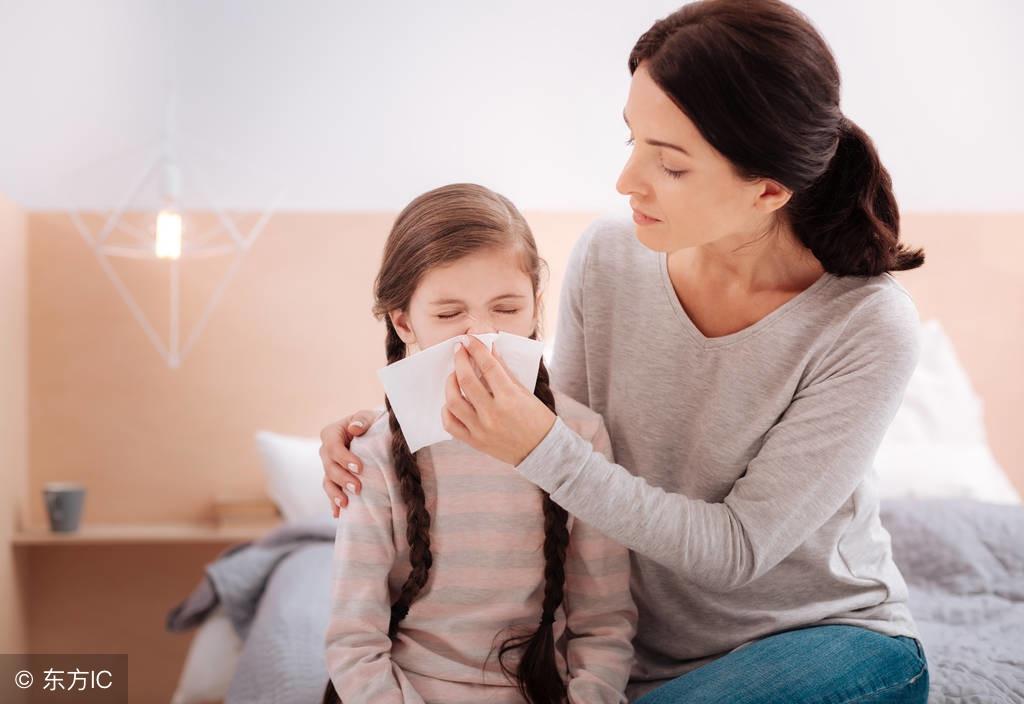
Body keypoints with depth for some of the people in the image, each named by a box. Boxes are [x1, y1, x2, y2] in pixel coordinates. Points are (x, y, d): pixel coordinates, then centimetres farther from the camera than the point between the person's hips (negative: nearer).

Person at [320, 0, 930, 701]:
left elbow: (739, 548, -20)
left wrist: (544, 451, -30)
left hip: (826, 637, -3)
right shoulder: (608, 257, -10)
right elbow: (564, 428, 4)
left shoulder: (869, 327, -22)